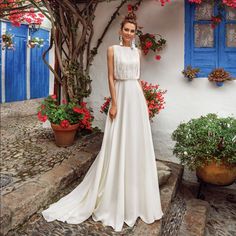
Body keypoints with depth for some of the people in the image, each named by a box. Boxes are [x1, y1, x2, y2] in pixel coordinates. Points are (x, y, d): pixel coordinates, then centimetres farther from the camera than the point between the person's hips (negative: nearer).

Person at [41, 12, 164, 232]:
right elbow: (111, 77, -6)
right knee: (118, 145, -2)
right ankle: (116, 197, 15)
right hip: (121, 96, -5)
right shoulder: (112, 49, 0)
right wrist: (114, 103, -14)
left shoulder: (137, 52, 15)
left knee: (137, 144, 10)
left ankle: (135, 195, 28)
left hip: (137, 97, 6)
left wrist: (145, 100, 14)